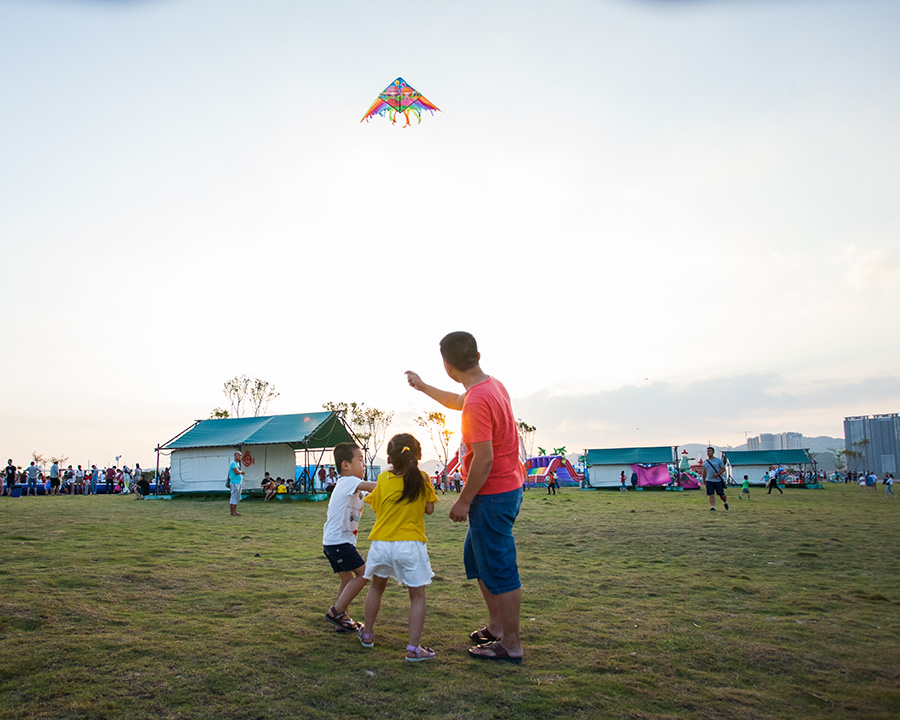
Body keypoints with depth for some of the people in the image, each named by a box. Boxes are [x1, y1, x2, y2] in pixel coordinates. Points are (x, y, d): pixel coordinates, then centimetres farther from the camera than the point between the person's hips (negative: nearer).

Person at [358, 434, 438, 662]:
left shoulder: (383, 479, 0)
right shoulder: (422, 479, -4)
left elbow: (376, 507, 11)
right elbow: (429, 509, 2)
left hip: (381, 543, 3)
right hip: (410, 545, -2)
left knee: (376, 586, 23)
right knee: (417, 595, 6)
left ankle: (367, 634, 36)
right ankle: (413, 648, 0)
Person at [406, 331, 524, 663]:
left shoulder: (477, 401, -24)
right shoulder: (493, 385, 7)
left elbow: (484, 458, -26)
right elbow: (457, 401, 28)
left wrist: (464, 500, -15)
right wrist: (422, 387, 37)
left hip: (493, 495, -10)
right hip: (508, 486, 10)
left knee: (498, 568, 0)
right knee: (476, 557, 22)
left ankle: (511, 645, 13)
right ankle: (496, 626, 31)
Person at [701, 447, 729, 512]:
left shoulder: (718, 460, 2)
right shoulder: (705, 462, 10)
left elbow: (723, 469, -1)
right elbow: (704, 472, 18)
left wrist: (717, 474, -17)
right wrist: (704, 481, 17)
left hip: (718, 480, -2)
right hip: (709, 481, 2)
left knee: (721, 494, 9)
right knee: (711, 495, -11)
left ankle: (725, 502, 37)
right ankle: (712, 507, -14)